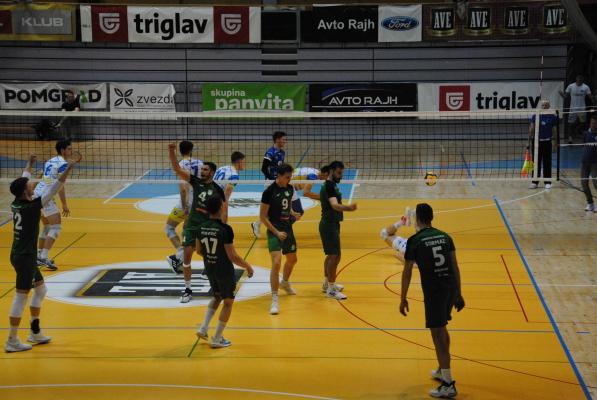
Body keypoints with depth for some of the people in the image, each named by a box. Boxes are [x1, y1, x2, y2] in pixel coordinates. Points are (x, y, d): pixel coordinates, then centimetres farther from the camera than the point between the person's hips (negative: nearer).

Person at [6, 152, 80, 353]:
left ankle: (35, 332, 28)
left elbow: (24, 179, 19)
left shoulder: (16, 203, 1)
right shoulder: (31, 207, -20)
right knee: (21, 297, -3)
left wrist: (30, 163, 33)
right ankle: (12, 341, 3)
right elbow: (53, 189, -24)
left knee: (40, 289, 21)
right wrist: (69, 168, -23)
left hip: (20, 255, 10)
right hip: (25, 257, -9)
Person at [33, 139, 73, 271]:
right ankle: (44, 257, -15)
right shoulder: (62, 164, -10)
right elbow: (60, 186, -15)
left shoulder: (50, 161, 17)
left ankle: (39, 256, 24)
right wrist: (64, 204, -14)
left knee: (47, 226, 20)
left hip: (37, 193, 9)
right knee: (56, 227, -7)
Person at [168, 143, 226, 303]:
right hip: (191, 225, 2)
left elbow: (224, 211, -4)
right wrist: (171, 152, -22)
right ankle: (188, 289, 6)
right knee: (186, 256, -3)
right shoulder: (196, 181, 0)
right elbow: (177, 169, -9)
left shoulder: (217, 190, -6)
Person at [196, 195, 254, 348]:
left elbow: (199, 250, 9)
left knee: (217, 297, 28)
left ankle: (203, 328, 19)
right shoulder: (225, 229, -23)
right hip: (225, 271, -6)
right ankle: (217, 339, 13)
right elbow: (232, 256, -21)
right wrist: (247, 266, -7)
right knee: (228, 302, 10)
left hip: (210, 269, 6)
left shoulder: (202, 228, -3)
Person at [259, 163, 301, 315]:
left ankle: (285, 283, 52)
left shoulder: (290, 188, 3)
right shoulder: (269, 191, -16)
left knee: (292, 259, 22)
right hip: (275, 231, -7)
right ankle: (274, 300, -15)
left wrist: (293, 214, -1)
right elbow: (263, 216, -13)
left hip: (288, 229, 7)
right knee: (276, 263, -20)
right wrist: (276, 232, -18)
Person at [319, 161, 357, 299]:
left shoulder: (331, 185, 13)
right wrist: (348, 207, -50)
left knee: (332, 255, 20)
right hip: (329, 225, -11)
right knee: (335, 256, -11)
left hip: (331, 224, 11)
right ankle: (331, 289, -7)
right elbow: (335, 205, -34)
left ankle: (327, 283, 32)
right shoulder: (329, 186, -18)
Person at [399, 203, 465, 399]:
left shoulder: (415, 240, -5)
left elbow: (407, 271, -3)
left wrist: (403, 298, 5)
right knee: (442, 329, 25)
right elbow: (455, 266, 11)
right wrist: (458, 294, 17)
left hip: (433, 291, -6)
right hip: (451, 288, 6)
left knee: (438, 335, -2)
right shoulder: (444, 236, 10)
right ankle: (443, 371, 38)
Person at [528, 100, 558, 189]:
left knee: (547, 162, 3)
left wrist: (554, 140, -4)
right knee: (536, 162, 5)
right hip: (536, 141, 1)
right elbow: (531, 128, 1)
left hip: (547, 142, -1)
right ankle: (535, 182, 12)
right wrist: (530, 139, -4)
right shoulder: (536, 115, 0)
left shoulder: (553, 117, -1)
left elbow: (554, 130, 3)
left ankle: (547, 182, 10)